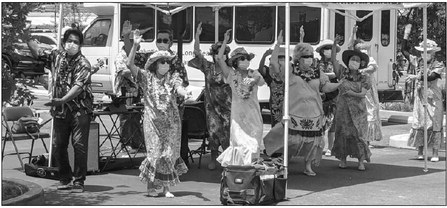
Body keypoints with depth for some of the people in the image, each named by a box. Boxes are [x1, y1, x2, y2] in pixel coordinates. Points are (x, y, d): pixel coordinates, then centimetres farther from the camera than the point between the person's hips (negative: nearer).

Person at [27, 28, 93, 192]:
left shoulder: (83, 64, -9)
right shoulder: (56, 56, 8)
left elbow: (78, 86, -21)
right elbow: (37, 52, 16)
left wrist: (62, 100, -33)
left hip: (80, 109, -4)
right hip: (59, 110, 5)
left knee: (79, 144, -7)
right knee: (58, 145, 7)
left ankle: (79, 181, 2)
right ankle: (65, 177, 25)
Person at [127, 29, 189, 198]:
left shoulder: (173, 78, 4)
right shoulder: (146, 77, 0)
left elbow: (179, 89, -16)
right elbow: (130, 64, -10)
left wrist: (183, 91, -41)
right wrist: (135, 45, -21)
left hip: (171, 122, 2)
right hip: (152, 121, -2)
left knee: (170, 153, 3)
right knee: (154, 152, -4)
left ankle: (166, 187, 13)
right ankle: (151, 186, 10)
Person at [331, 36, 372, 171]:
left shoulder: (364, 78, 2)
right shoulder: (343, 73, 4)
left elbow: (363, 94, -8)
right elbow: (333, 60, -5)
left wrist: (350, 92, -16)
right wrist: (334, 45, -15)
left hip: (358, 110, -1)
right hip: (343, 109, 1)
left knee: (358, 134, -3)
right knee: (342, 133, 3)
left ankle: (361, 161, 3)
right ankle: (342, 159, 14)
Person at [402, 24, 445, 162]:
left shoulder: (439, 65, -4)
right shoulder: (418, 62, 8)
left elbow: (431, 77, -21)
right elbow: (404, 51, 8)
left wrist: (416, 77, -25)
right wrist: (406, 35, 3)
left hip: (433, 98, -3)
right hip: (420, 97, 3)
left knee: (434, 125, -3)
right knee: (418, 123, 1)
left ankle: (435, 153, 0)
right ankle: (420, 151, 9)